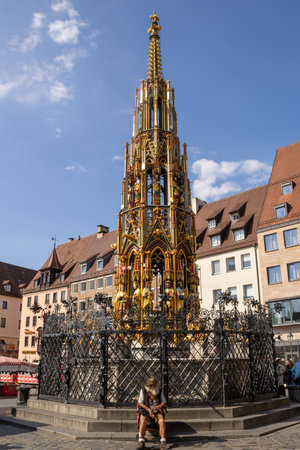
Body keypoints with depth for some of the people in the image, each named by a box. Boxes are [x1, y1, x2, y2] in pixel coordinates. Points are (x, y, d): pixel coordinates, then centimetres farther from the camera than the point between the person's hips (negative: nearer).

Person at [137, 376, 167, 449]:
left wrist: (158, 406, -17)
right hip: (146, 411, -1)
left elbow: (164, 402, 4)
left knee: (162, 421, -30)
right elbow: (140, 403, -5)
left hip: (157, 411, 1)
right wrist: (149, 410, -18)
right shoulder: (143, 391, -4)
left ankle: (163, 442, -25)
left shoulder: (159, 392, 2)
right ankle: (141, 443, -25)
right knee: (143, 422, -32)